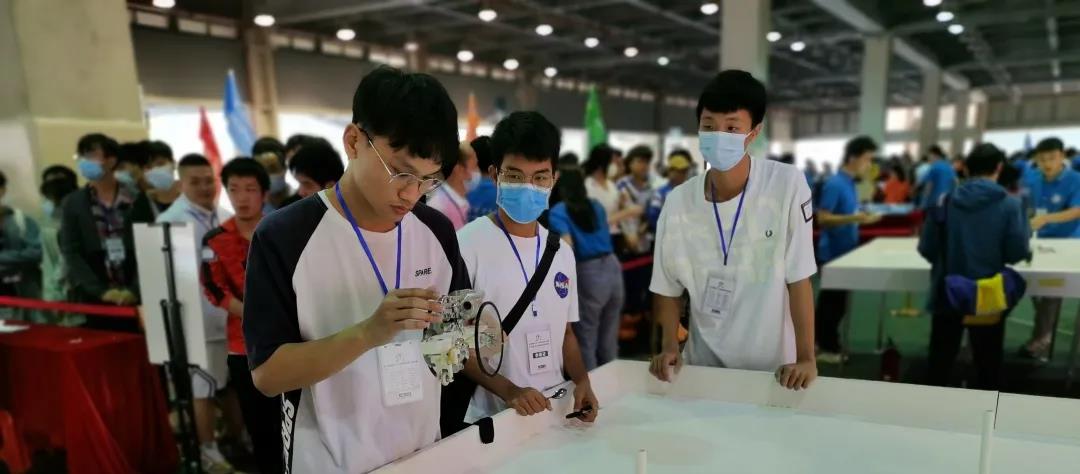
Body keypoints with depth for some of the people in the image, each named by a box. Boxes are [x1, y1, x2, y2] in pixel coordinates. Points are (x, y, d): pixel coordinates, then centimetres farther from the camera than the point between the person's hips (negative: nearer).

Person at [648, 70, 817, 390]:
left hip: (772, 365, -2)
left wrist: (806, 358, -13)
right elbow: (667, 289, 2)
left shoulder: (787, 185, -14)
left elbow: (799, 279, -11)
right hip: (703, 363, 2)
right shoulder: (678, 201, -6)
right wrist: (670, 348, -9)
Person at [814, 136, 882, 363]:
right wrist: (853, 218, -30)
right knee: (833, 301, -1)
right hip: (833, 253, -9)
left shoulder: (849, 183, 11)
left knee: (836, 301, 15)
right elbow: (823, 218, -23)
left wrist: (862, 218, 12)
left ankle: (827, 342, 26)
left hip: (844, 251, 9)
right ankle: (828, 348, 8)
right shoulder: (835, 184, -18)